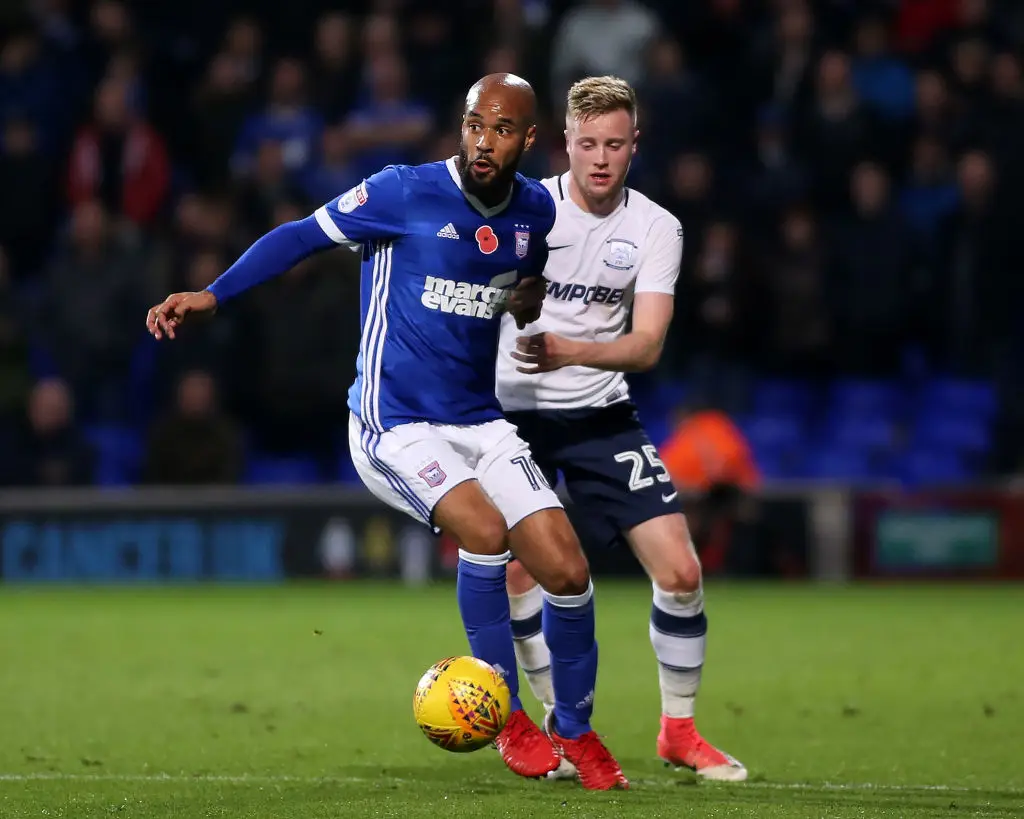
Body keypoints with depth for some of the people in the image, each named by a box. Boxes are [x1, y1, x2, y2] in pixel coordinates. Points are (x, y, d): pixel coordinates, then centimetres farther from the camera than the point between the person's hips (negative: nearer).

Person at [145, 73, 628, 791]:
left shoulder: (536, 211, 5)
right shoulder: (404, 193, -12)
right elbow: (302, 237, -6)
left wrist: (531, 301, 3)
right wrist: (210, 296, -16)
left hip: (481, 423, 5)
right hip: (396, 426, -5)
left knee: (568, 572, -4)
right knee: (484, 529, -30)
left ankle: (575, 732, 19)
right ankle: (505, 713, -11)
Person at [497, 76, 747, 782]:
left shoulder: (657, 229, -5)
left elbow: (647, 345, -14)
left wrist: (570, 351, -31)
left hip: (601, 413, 2)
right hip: (513, 409, -2)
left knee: (680, 572, -8)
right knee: (514, 569, -15)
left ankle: (679, 729, 11)